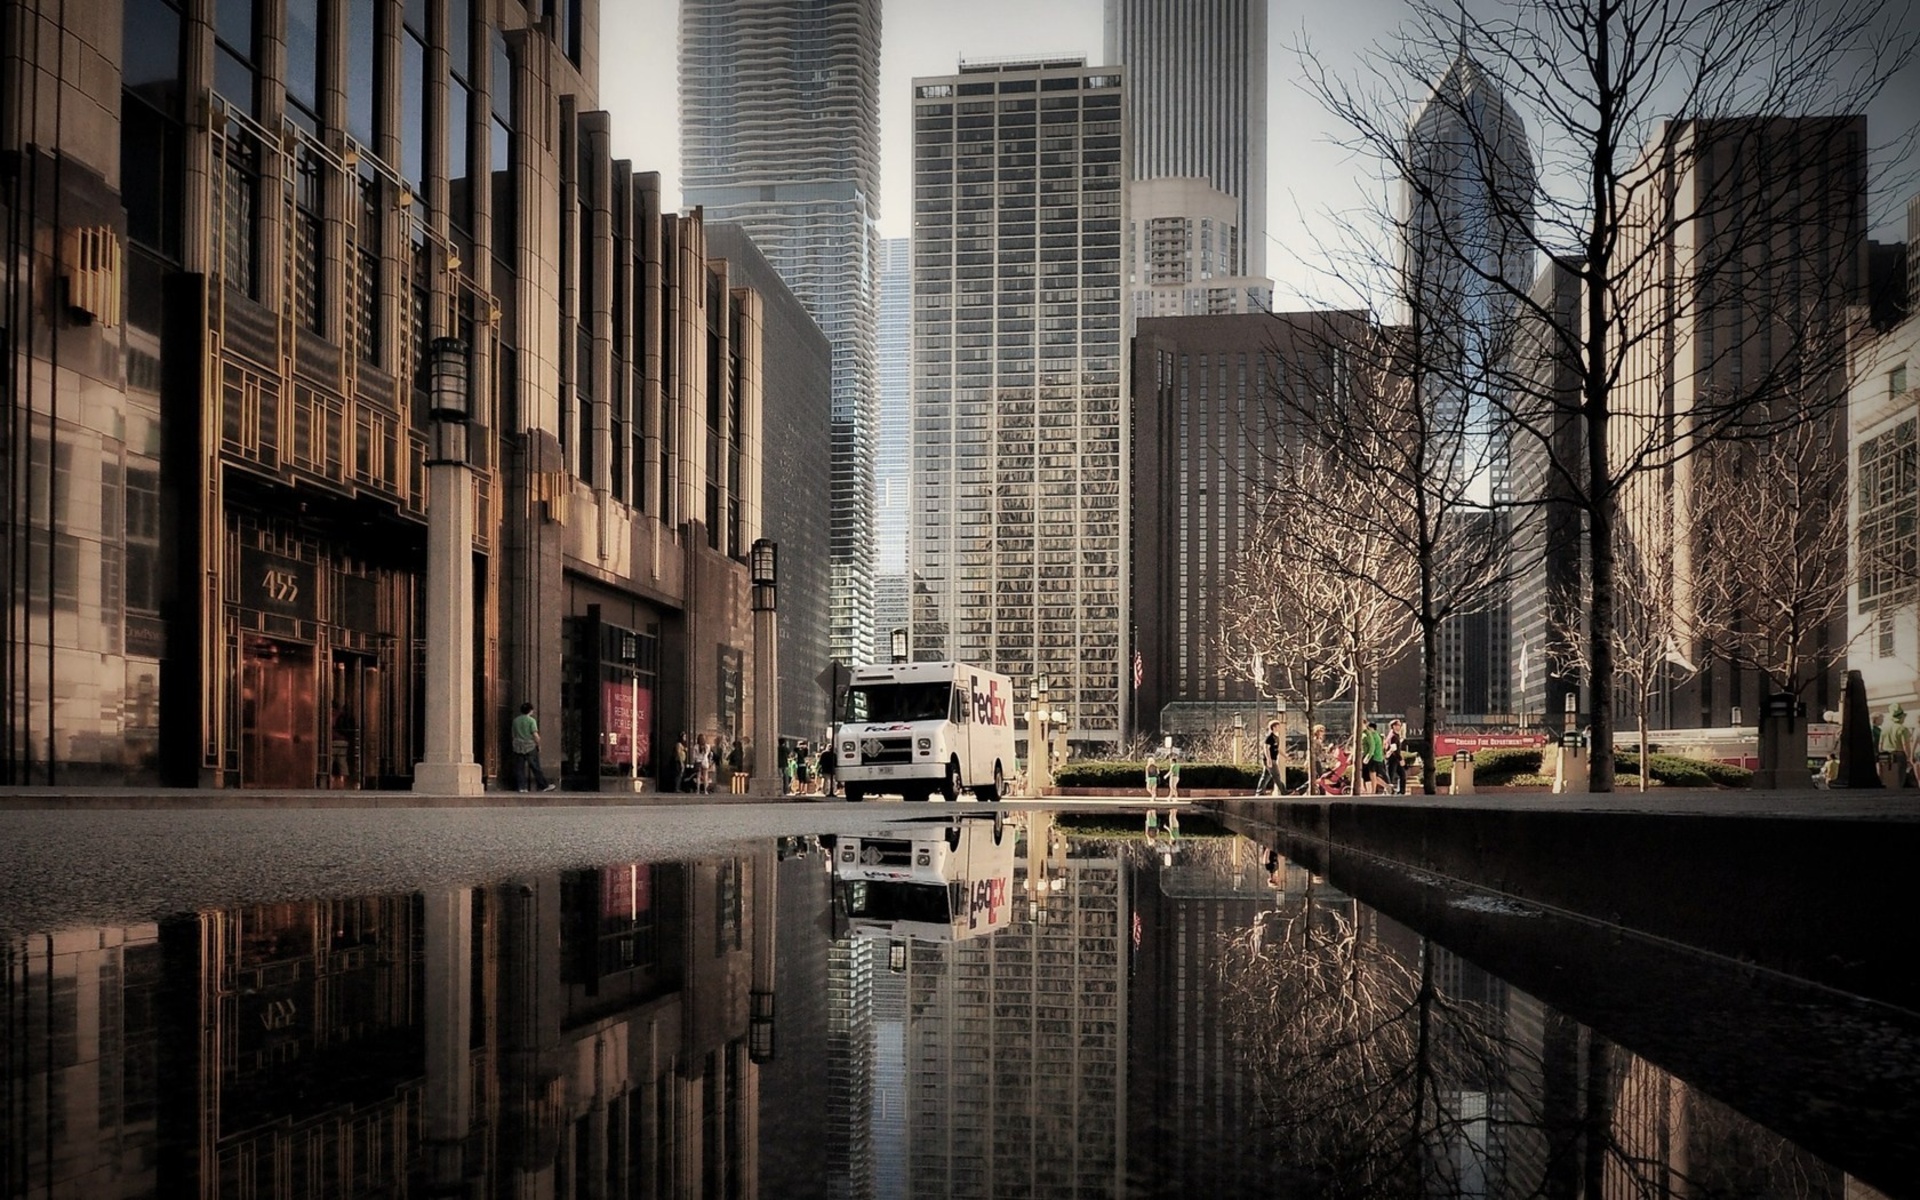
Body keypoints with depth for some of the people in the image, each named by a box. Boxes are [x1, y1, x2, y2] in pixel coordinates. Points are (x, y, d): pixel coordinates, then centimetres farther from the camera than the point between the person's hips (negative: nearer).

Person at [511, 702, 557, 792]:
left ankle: (521, 787, 3)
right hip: (530, 747, -4)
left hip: (518, 747, 4)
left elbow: (513, 734, 13)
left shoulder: (515, 720, 7)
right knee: (536, 768, -1)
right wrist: (539, 745, 0)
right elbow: (535, 735, -13)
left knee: (519, 768, 6)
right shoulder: (531, 720, -8)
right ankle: (544, 786, 2)